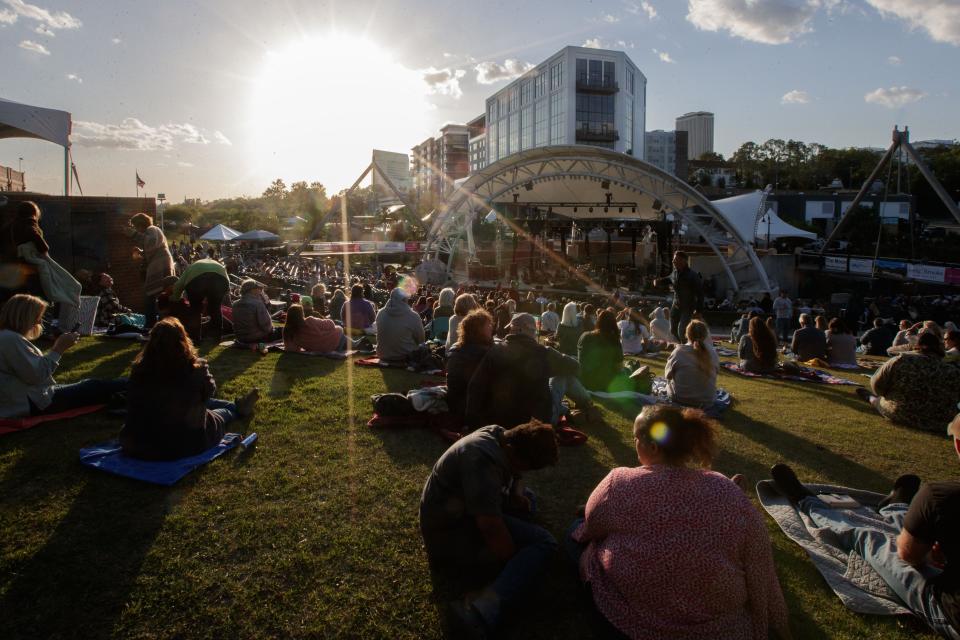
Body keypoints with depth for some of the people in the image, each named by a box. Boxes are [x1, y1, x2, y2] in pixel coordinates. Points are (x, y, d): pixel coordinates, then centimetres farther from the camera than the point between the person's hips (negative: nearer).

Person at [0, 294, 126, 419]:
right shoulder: (10, 339, -20)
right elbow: (36, 375, -24)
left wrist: (57, 347, 7)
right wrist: (58, 349, -17)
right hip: (33, 403, -10)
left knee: (90, 385, 12)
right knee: (93, 388, -1)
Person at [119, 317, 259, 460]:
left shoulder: (139, 370, -16)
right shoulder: (195, 368, -24)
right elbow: (209, 391, -2)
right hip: (188, 444, -4)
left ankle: (237, 407, 51)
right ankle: (239, 408, 56)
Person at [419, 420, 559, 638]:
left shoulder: (499, 436, -2)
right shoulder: (483, 460, -31)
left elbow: (516, 475, 17)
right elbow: (490, 527, -32)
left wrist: (517, 495, -4)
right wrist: (519, 566, -17)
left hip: (457, 510, 10)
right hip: (449, 532, -10)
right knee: (543, 542, -17)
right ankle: (480, 612, -29)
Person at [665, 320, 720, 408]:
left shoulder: (679, 352, -17)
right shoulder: (712, 353, -12)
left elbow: (668, 376, -7)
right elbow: (716, 371, 8)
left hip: (679, 400, -3)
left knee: (669, 382, 25)